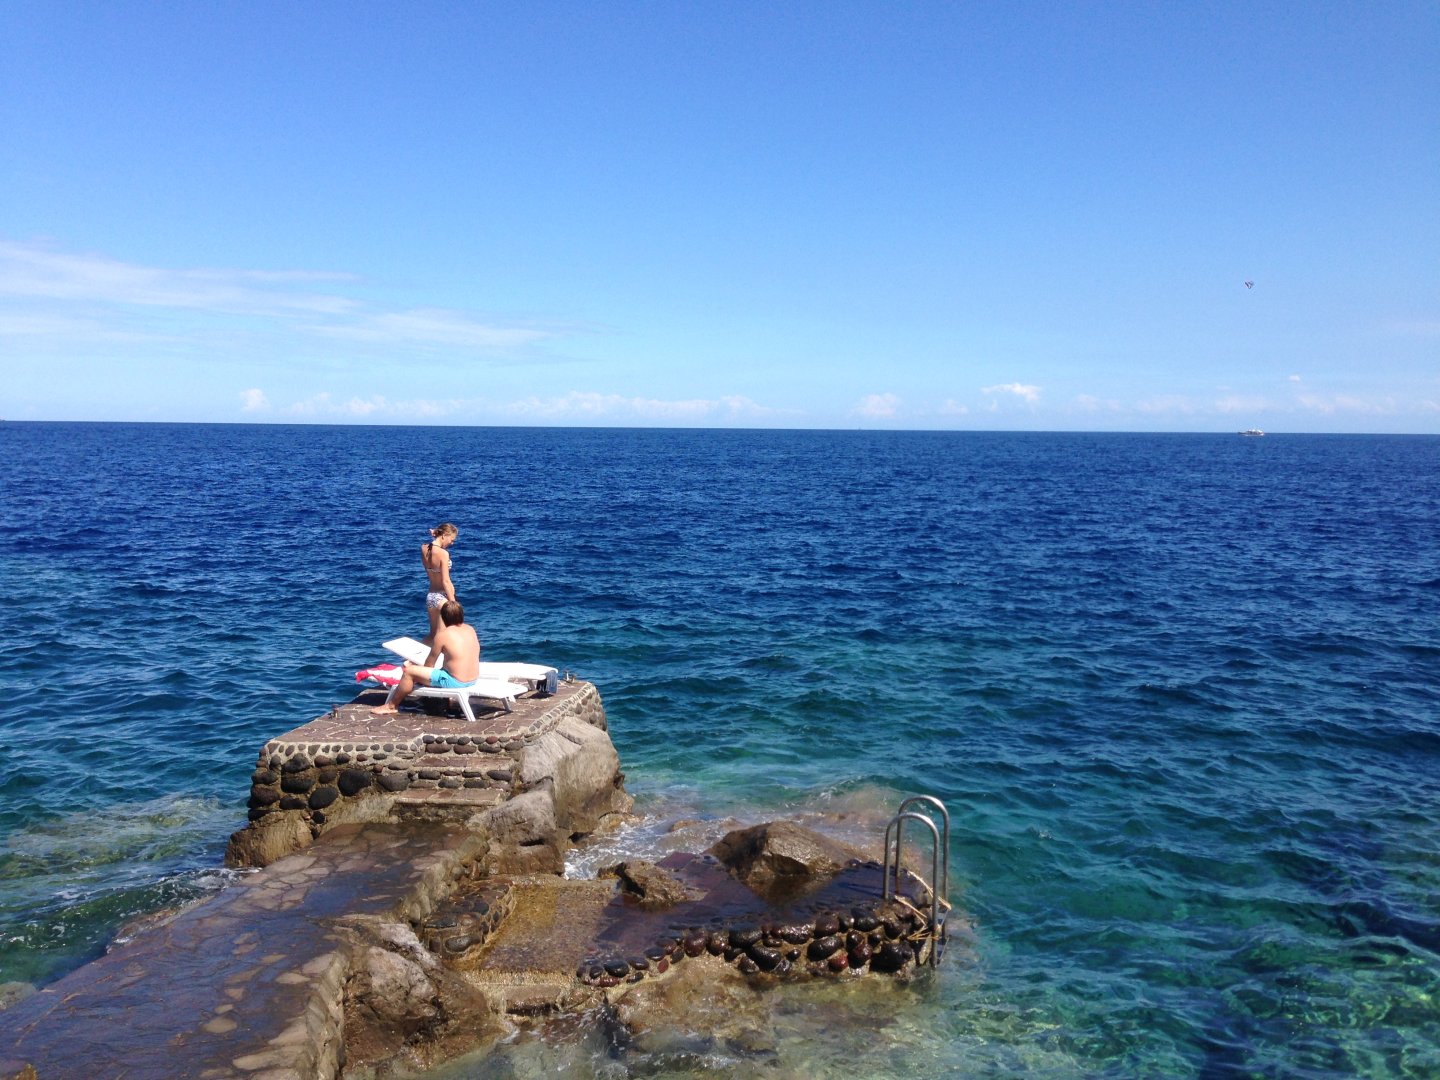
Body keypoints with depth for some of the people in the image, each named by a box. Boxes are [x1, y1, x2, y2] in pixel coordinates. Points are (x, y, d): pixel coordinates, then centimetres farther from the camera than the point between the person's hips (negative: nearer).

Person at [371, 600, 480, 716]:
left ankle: (391, 706, 17)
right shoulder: (471, 629, 5)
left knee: (409, 671, 3)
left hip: (455, 682, -8)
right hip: (473, 679, 8)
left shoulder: (443, 634, -14)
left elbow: (429, 664, -3)